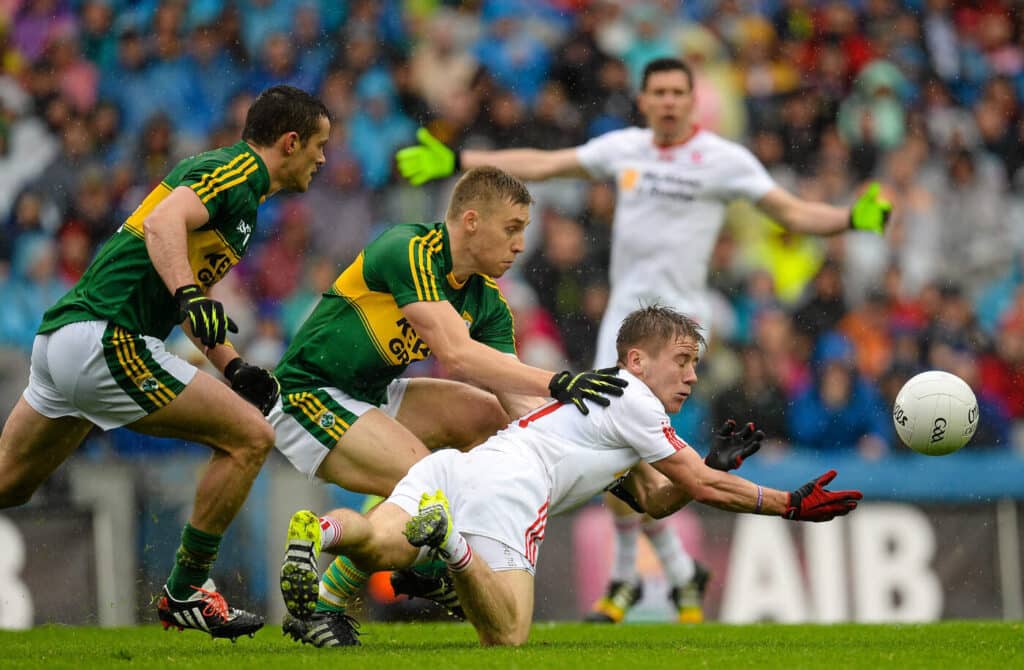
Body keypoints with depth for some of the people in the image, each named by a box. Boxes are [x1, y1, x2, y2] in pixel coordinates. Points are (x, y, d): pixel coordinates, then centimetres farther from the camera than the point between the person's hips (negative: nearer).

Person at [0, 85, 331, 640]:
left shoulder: (234, 174, 24)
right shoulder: (236, 171, -6)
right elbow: (163, 222, -24)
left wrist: (233, 366, 23)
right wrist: (189, 296, -37)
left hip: (59, 339, 10)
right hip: (106, 340, -10)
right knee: (248, 437, -8)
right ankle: (185, 592, -1)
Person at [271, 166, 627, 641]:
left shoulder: (486, 302, 3)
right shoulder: (409, 251, -23)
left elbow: (517, 396, -3)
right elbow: (456, 354, -33)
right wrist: (554, 383, -36)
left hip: (372, 394, 9)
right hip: (307, 396, -9)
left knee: (487, 415, -1)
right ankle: (321, 600, -11)